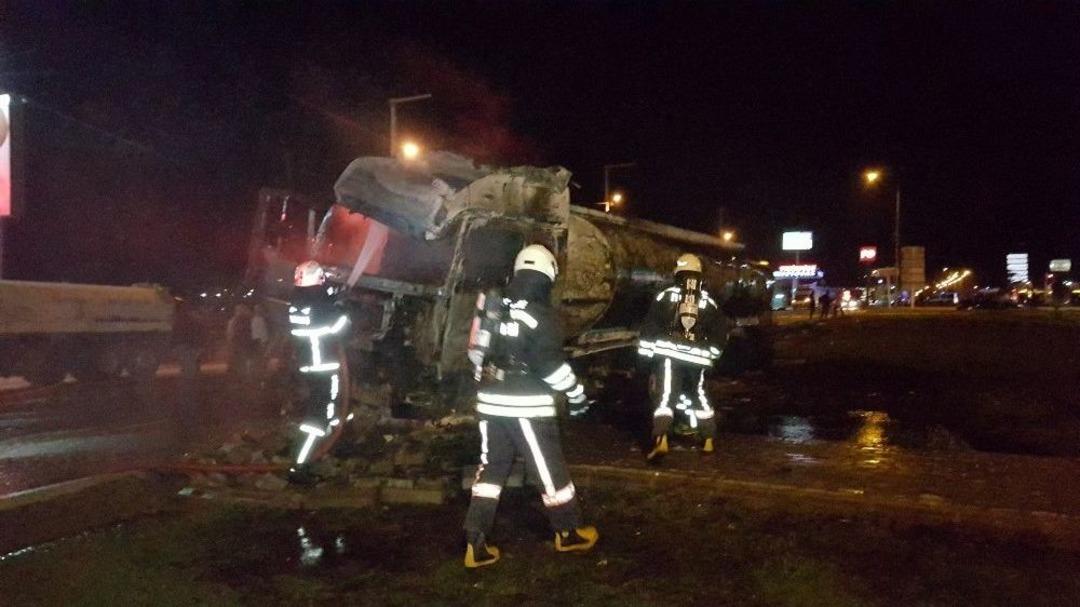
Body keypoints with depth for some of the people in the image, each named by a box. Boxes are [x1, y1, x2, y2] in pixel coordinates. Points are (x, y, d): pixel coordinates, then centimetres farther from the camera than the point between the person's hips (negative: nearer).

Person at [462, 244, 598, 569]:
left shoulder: (495, 307, 8)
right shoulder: (539, 314, -14)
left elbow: (476, 350, 16)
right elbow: (550, 362, -18)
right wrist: (576, 393, -5)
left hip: (491, 401, 7)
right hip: (527, 405, -6)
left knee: (491, 469, 11)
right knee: (550, 470, 9)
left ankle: (476, 544, 8)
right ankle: (568, 533, 24)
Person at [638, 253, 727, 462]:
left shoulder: (666, 296, 2)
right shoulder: (707, 300, 9)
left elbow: (650, 323, -3)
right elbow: (721, 330, 10)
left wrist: (646, 349, 4)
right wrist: (711, 353, 21)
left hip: (670, 353, -3)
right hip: (697, 356, 3)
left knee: (666, 396, -6)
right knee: (700, 396, 21)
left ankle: (661, 440, -24)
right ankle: (708, 441, 26)